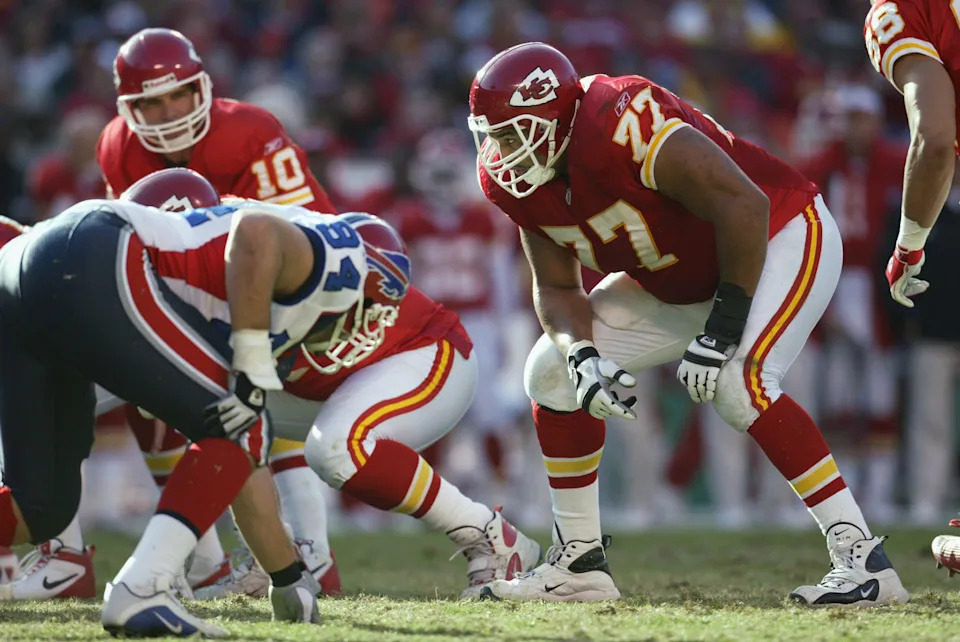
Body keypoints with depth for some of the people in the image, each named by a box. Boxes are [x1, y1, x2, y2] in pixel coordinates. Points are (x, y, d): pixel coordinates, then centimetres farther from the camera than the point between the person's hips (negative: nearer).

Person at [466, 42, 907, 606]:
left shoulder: (621, 124, -35)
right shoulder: (515, 179, -9)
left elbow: (743, 205, -33)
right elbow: (557, 288, 0)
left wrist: (722, 333, -30)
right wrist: (582, 356, -22)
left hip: (780, 238, -9)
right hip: (679, 282, 9)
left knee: (738, 382, -32)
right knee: (553, 372, 2)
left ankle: (862, 556, -26)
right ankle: (580, 563, 11)